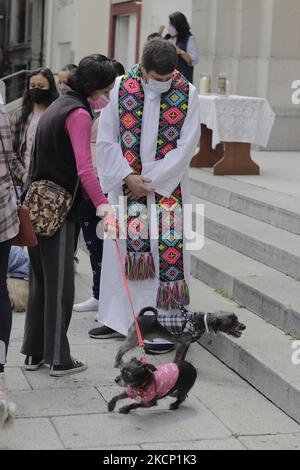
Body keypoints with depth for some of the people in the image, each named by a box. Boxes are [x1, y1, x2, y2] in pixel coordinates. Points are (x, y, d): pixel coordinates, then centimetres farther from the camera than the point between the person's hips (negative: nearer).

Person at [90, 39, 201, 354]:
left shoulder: (187, 94, -7)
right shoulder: (120, 89, -3)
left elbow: (185, 147, -9)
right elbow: (106, 140, -2)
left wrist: (150, 180, -12)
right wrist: (128, 177, -12)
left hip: (167, 187, -2)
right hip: (125, 184, 2)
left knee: (167, 253, -4)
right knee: (122, 251, 9)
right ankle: (118, 319, 22)